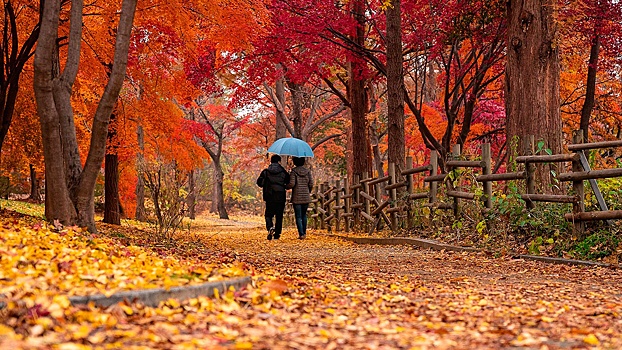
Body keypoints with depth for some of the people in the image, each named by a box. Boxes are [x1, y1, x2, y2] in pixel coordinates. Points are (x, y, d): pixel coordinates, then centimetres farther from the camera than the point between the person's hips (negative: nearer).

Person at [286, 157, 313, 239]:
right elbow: (311, 184, 0)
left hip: (296, 197, -3)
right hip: (306, 197, 3)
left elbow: (291, 184, -14)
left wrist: (285, 187, 6)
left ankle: (301, 234, -7)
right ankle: (304, 233, 18)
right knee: (304, 215, 18)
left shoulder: (294, 171, -8)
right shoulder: (308, 171, 2)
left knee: (298, 216, 1)